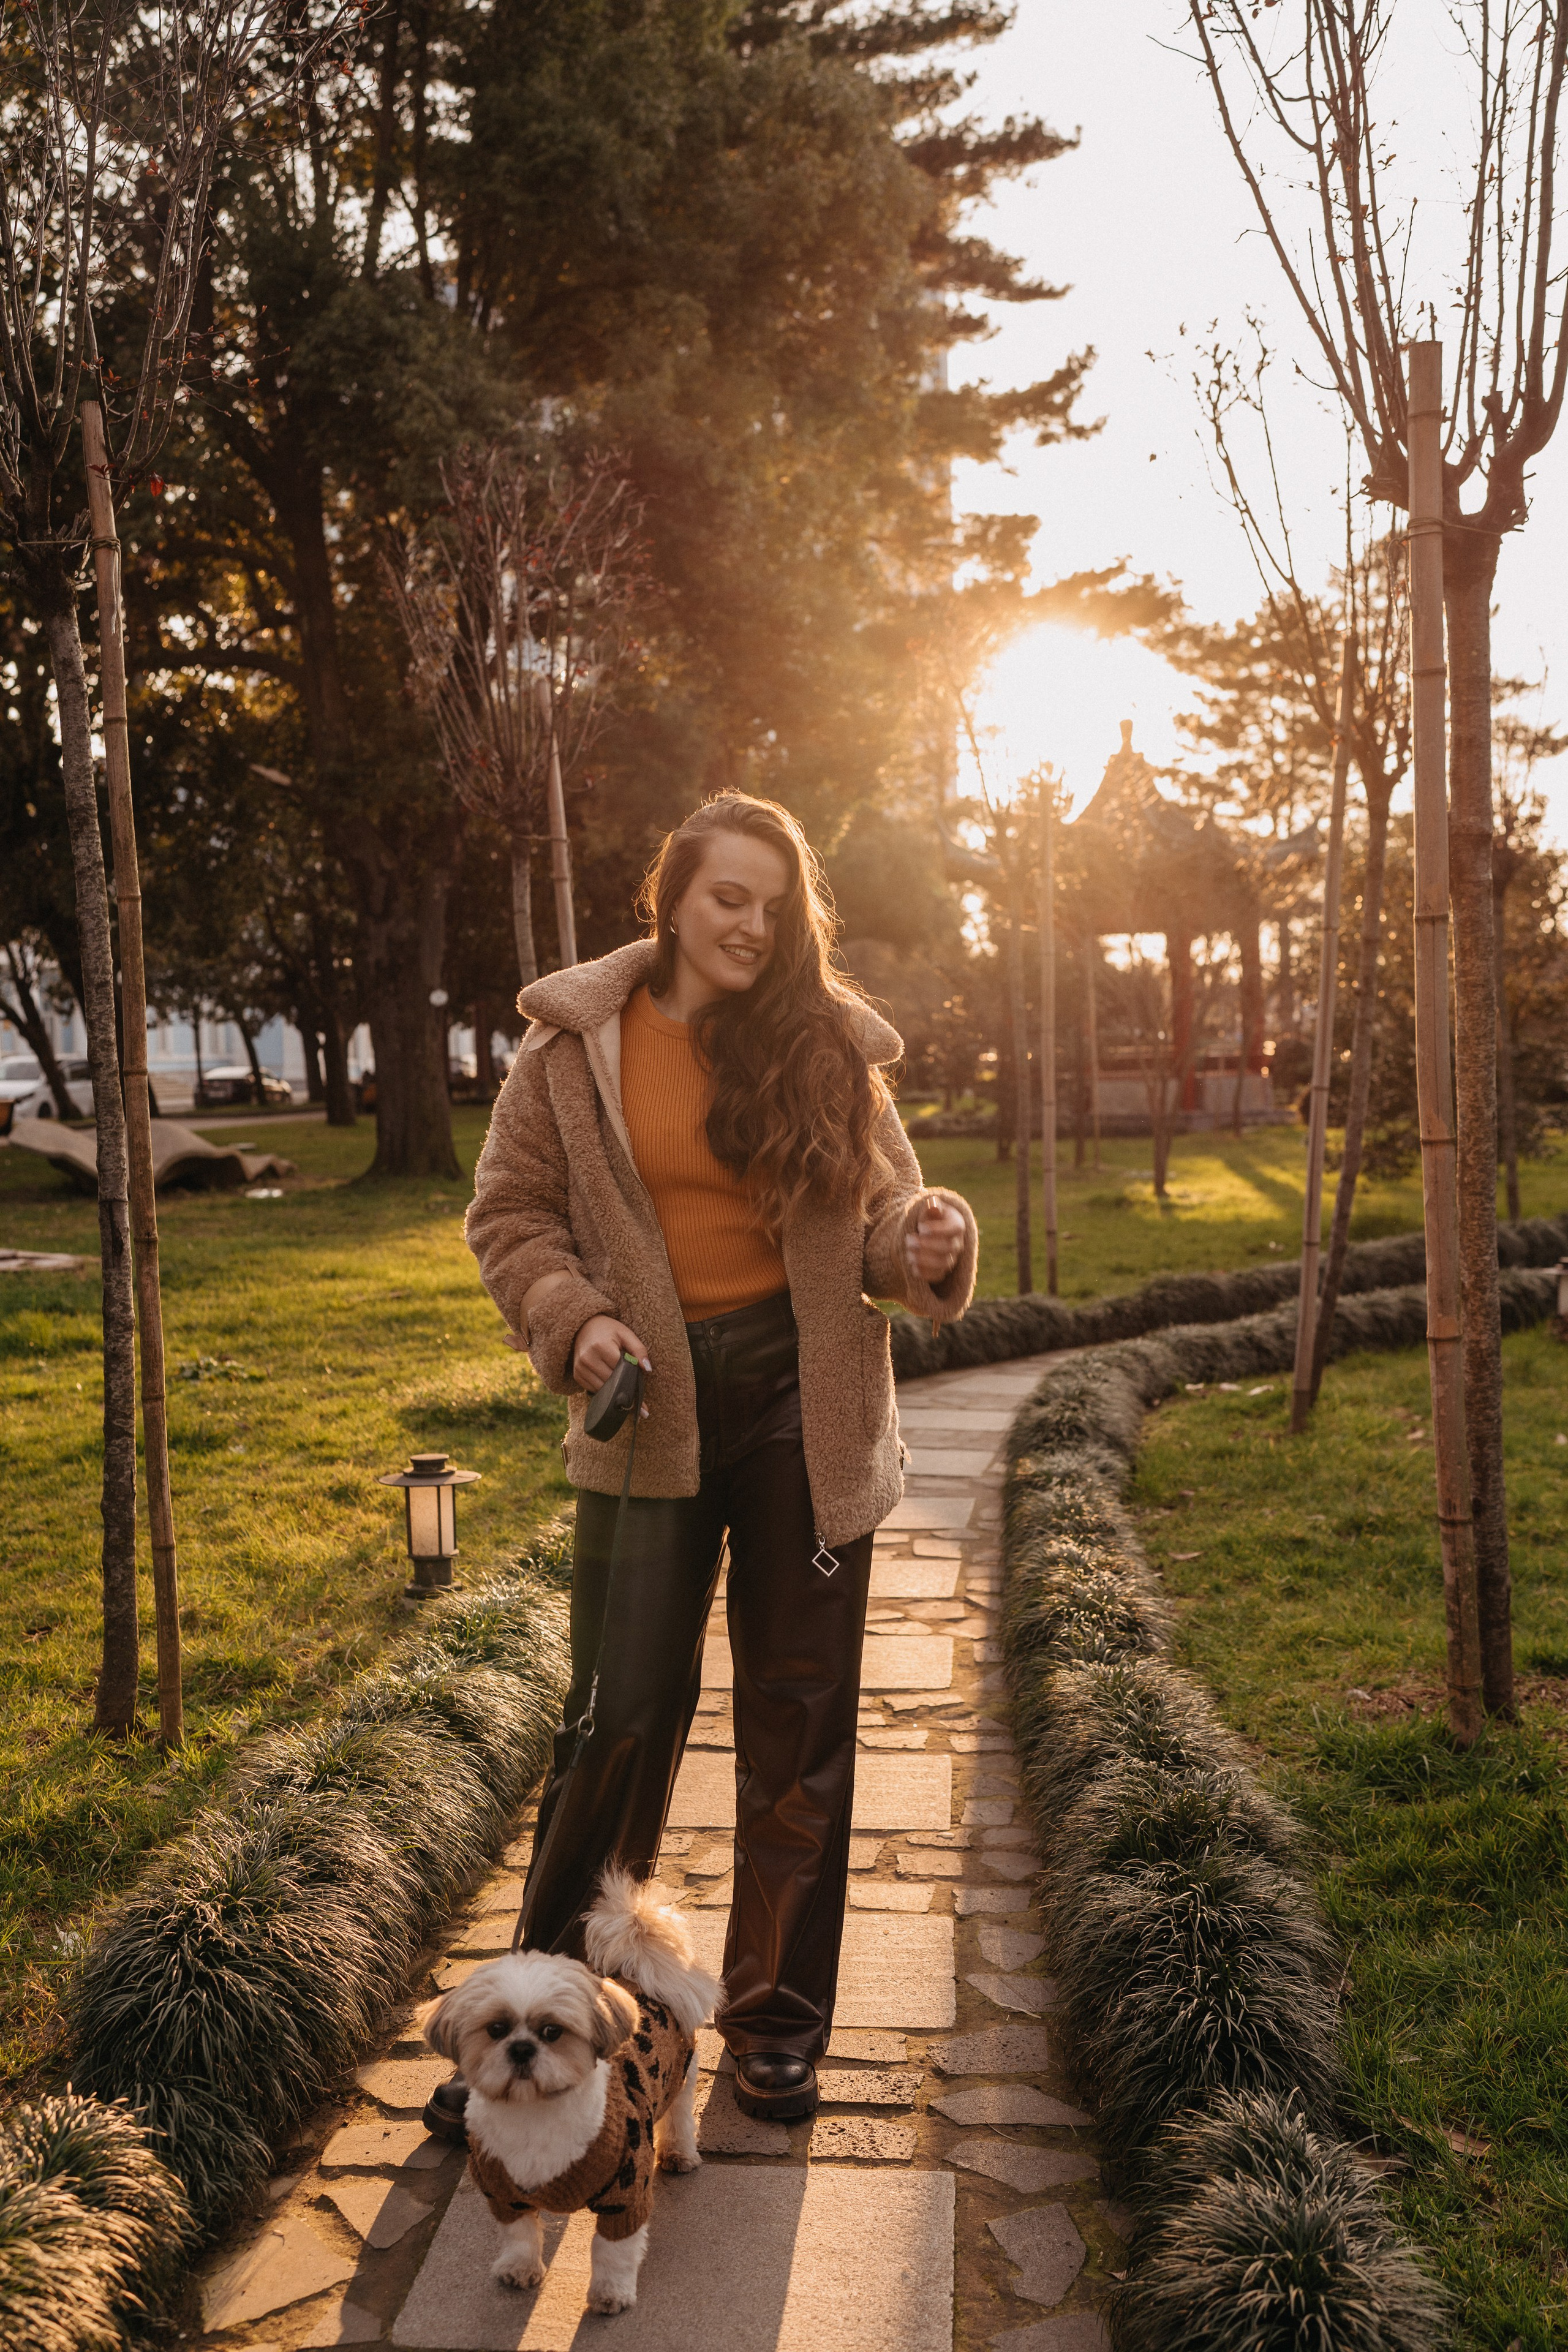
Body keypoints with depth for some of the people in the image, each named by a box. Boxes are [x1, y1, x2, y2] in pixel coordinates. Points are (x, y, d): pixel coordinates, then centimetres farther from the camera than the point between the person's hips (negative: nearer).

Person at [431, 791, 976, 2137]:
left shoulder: (827, 1046, 0)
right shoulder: (575, 1048, -1)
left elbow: (875, 1214, 6)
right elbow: (511, 1216, 5)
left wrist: (926, 1241, -17)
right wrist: (574, 1319, -11)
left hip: (805, 1404, 1)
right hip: (649, 1410, -1)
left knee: (799, 1719, 9)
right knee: (623, 1713, 1)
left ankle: (777, 2022, 28)